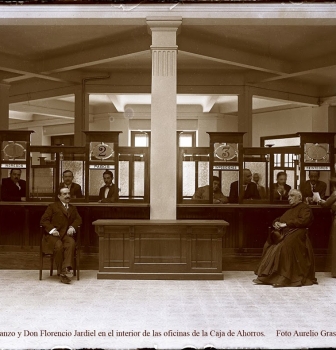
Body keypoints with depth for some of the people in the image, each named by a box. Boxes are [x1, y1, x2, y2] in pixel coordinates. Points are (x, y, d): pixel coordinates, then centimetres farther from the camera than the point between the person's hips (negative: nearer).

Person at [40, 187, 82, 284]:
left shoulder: (73, 208, 26)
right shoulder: (52, 206, 12)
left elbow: (78, 219, 15)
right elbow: (43, 220, 3)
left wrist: (72, 227, -6)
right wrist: (52, 229, -14)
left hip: (66, 234, 3)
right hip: (53, 235, -3)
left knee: (71, 243, -32)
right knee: (59, 245, -34)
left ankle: (66, 268, -41)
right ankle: (61, 273, -26)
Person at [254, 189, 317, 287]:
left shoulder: (305, 208, 5)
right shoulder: (290, 210, 30)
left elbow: (304, 221, -13)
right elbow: (279, 219, 28)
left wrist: (286, 224, -13)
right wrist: (276, 223, 3)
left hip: (296, 232, -8)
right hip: (284, 232, 8)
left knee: (283, 246, -34)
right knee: (269, 245, -17)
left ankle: (284, 278, -32)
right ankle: (267, 275, -19)